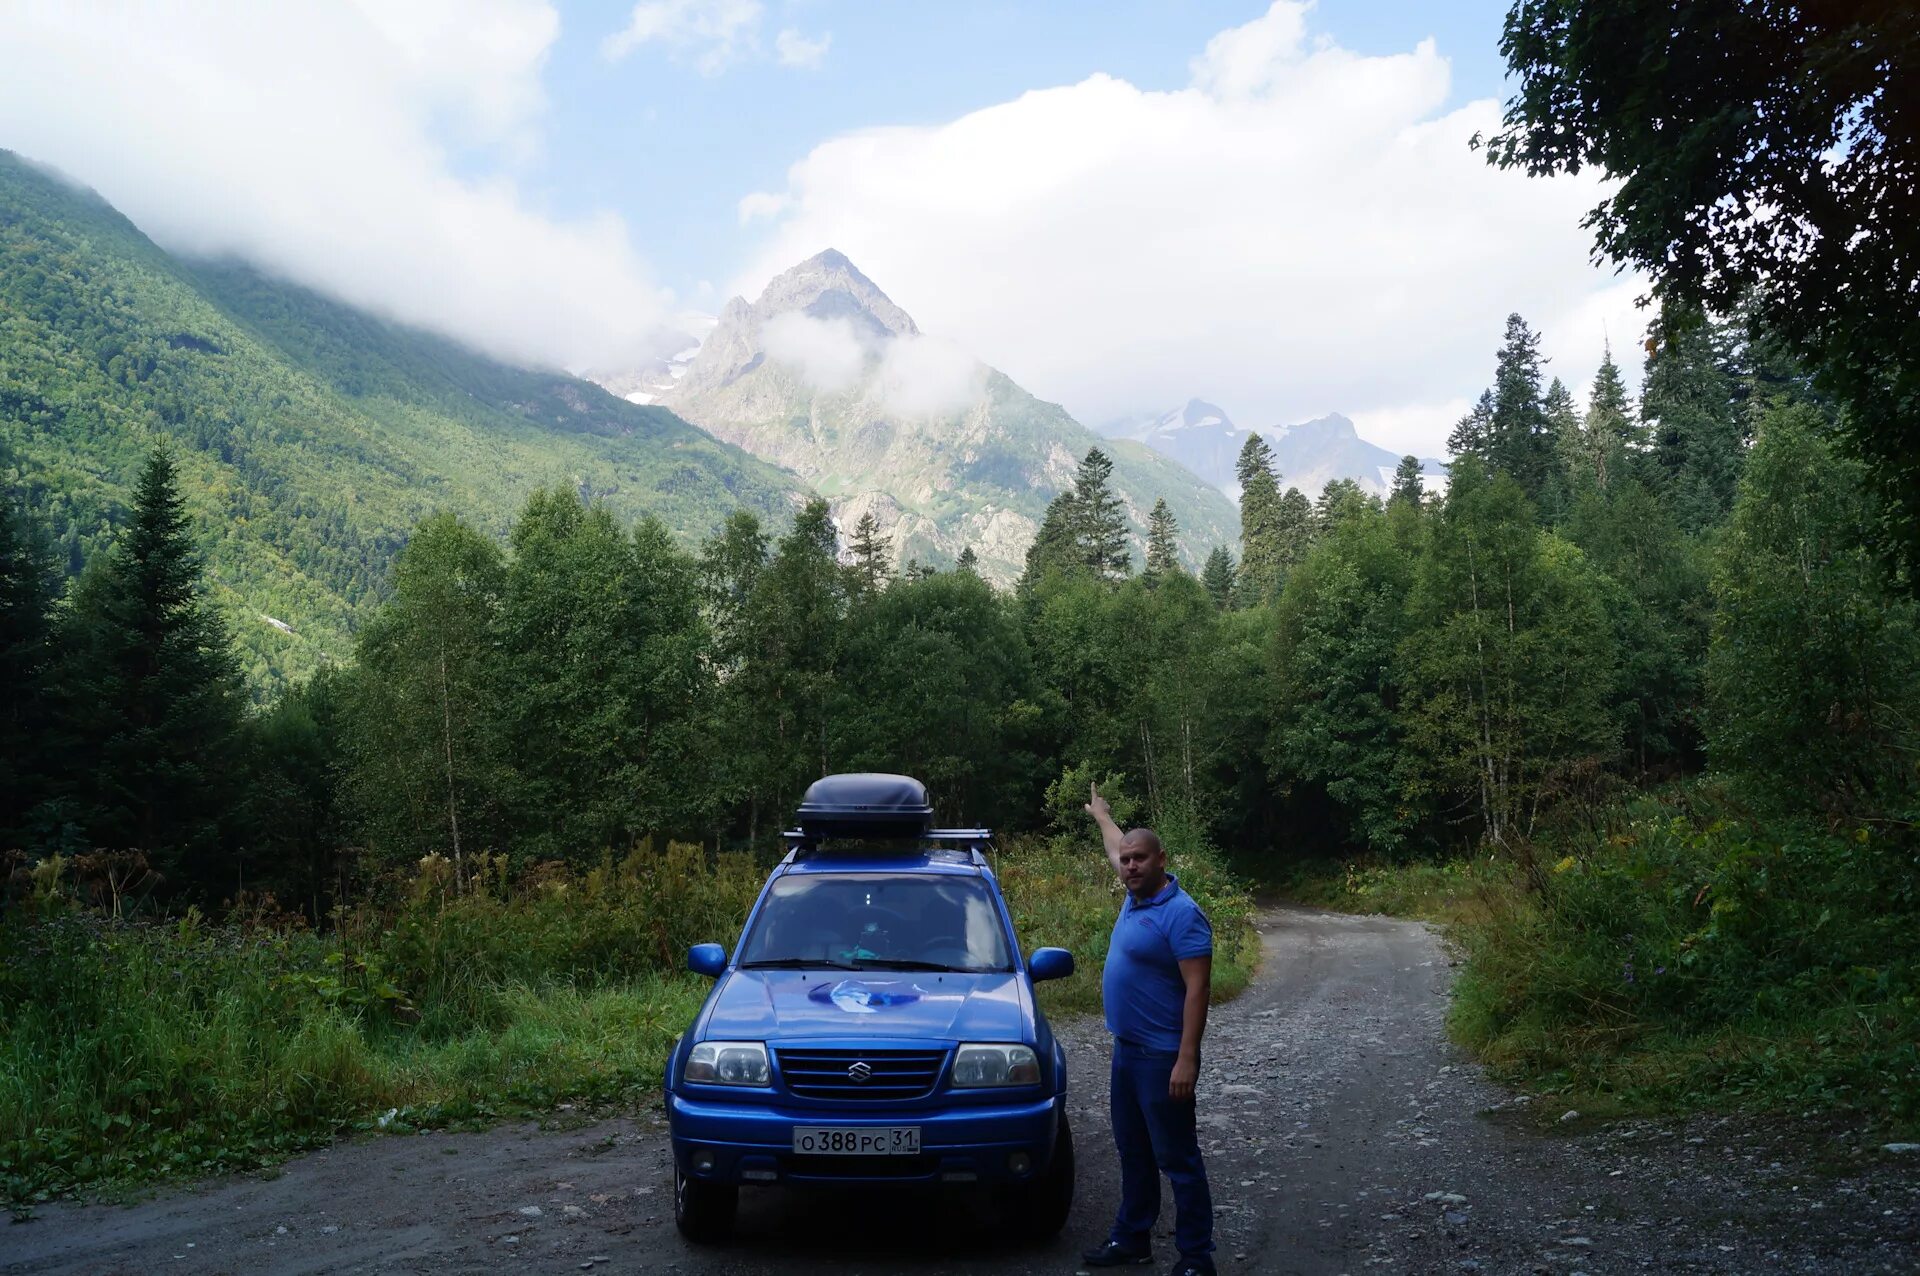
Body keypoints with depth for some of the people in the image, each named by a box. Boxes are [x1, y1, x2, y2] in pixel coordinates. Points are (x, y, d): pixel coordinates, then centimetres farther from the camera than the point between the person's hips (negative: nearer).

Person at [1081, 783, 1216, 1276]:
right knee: (1133, 1153, 17)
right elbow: (1117, 850, 30)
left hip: (1162, 1057, -9)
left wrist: (1186, 1059, -25)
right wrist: (1102, 815, 45)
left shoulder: (1181, 913, -18)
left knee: (1177, 1158, -2)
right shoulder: (1136, 896, 7)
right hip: (1127, 1050, 9)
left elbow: (1198, 989, -21)